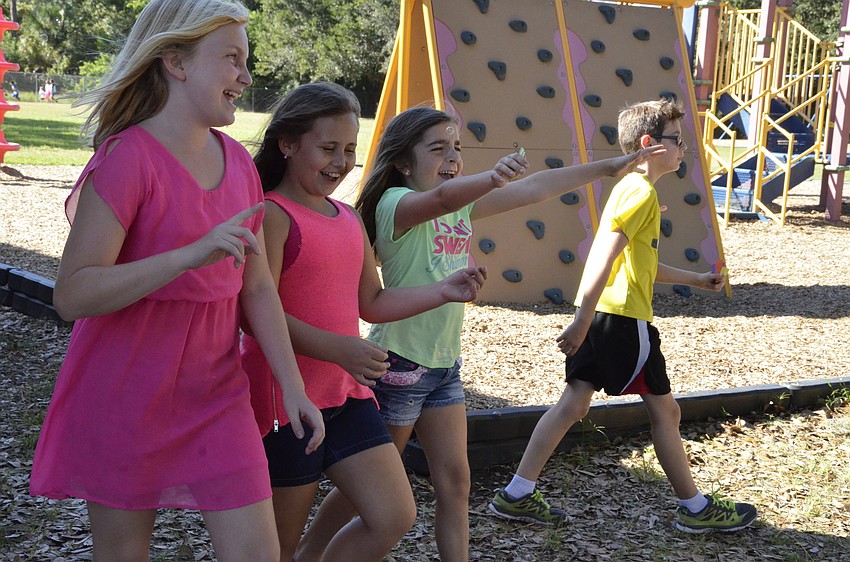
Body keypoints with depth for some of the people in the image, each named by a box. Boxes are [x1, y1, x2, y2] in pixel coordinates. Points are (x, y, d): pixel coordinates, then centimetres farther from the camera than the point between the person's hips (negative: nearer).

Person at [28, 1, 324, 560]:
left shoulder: (238, 162, 5)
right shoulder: (127, 158, -16)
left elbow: (257, 288, 9)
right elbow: (73, 294, -23)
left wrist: (293, 387, 4)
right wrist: (193, 254, -32)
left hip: (216, 393, 5)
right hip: (125, 396, -5)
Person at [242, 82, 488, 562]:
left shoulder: (349, 219, 13)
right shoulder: (272, 215, -13)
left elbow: (371, 303, 16)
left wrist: (444, 291, 4)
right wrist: (338, 349, -30)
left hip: (347, 395, 7)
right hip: (286, 400, -7)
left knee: (395, 518, 3)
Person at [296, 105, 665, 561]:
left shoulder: (464, 206, 5)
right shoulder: (396, 203, -18)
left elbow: (534, 190, 3)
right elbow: (441, 199, -41)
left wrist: (609, 167, -1)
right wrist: (493, 176, -60)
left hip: (444, 364, 7)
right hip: (400, 363, -7)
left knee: (454, 480, 7)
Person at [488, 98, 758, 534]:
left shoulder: (629, 189, 18)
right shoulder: (641, 193, -13)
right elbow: (605, 258, -23)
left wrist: (697, 280, 30)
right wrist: (583, 322, -27)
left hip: (600, 315, 9)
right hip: (625, 318, -9)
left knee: (574, 403, 7)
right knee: (664, 410, 4)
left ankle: (516, 495, 7)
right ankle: (696, 509, 19)